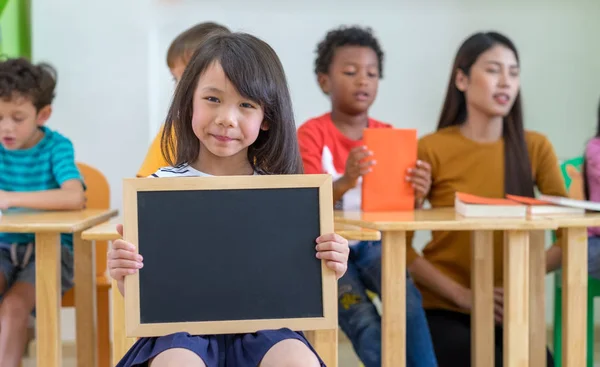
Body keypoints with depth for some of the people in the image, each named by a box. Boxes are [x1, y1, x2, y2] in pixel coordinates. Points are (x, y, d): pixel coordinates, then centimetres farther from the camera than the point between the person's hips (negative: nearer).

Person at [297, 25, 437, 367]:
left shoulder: (389, 134, 5)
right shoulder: (311, 133, -7)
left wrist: (416, 194, -26)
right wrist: (346, 181, -40)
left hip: (374, 243, 3)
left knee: (408, 297, -27)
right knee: (364, 322, -24)